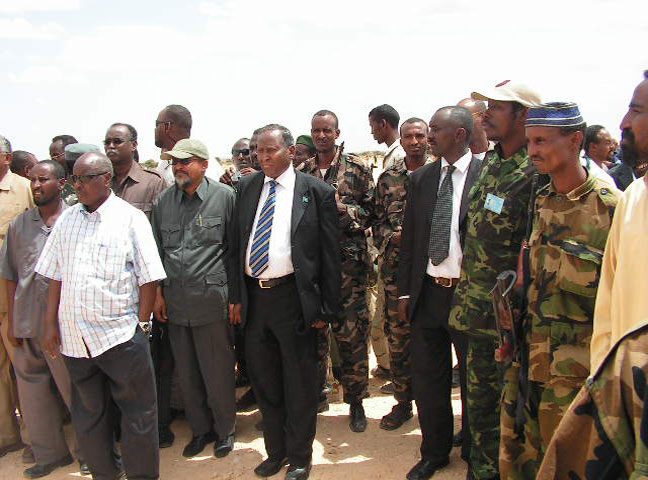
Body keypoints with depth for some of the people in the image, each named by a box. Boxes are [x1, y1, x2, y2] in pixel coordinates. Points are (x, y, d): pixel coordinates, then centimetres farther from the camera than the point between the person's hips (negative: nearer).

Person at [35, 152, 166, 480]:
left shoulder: (130, 218, -5)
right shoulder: (67, 219, 8)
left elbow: (149, 278, -6)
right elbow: (56, 277, 11)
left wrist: (141, 324, -8)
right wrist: (51, 324, 8)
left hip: (120, 335, -4)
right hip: (74, 337, 5)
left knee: (137, 413, 6)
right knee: (88, 414, 17)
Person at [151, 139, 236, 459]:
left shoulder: (224, 196, -5)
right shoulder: (164, 201, 8)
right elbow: (157, 250, 14)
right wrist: (158, 292, 9)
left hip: (211, 300, -4)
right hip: (175, 302, 5)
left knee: (217, 372, 6)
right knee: (186, 373, 15)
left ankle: (224, 429, 28)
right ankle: (201, 428, 34)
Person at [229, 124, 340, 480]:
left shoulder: (317, 192, -5)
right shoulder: (246, 187, 8)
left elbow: (330, 254, -4)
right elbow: (236, 245, 10)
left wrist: (326, 307, -7)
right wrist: (236, 296, 5)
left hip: (292, 297, -4)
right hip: (253, 297, 5)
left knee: (299, 384, 9)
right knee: (264, 382, 18)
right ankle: (276, 451, 37)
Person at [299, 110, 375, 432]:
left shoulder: (357, 169, 3)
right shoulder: (302, 172, 12)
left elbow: (371, 210, 2)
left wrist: (342, 209, -13)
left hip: (348, 259, -3)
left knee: (351, 331, -1)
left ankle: (355, 400, 13)